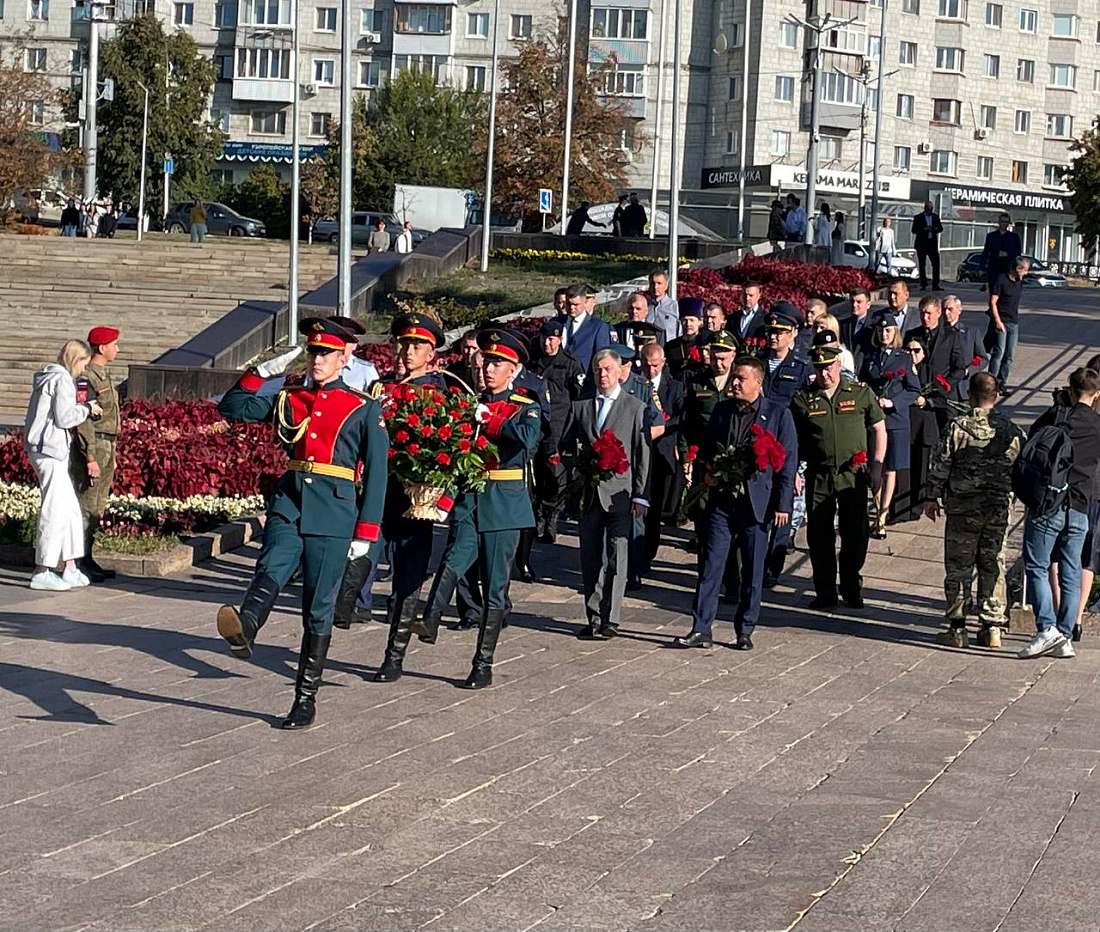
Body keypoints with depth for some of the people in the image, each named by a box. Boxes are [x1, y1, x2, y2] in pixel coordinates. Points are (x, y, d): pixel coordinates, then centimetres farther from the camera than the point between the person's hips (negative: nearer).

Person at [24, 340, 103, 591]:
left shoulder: (46, 378, 18)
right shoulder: (62, 380, -11)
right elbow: (64, 418, -16)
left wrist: (83, 407, 12)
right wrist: (87, 408, -2)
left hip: (39, 447, 10)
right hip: (50, 449, -10)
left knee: (70, 507, 13)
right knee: (54, 509, -8)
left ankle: (69, 568, 16)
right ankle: (42, 572, -6)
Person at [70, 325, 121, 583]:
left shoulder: (104, 376, 16)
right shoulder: (87, 377, -14)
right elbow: (82, 421, -19)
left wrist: (111, 456, 22)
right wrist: (90, 458, -23)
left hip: (106, 447, 10)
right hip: (93, 447, -10)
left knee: (97, 508, 12)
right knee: (86, 507, -7)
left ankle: (87, 559, 18)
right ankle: (78, 563, -3)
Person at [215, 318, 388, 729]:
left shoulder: (364, 409, 3)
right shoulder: (289, 400, 14)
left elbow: (376, 473, 2)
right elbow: (231, 407, 16)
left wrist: (365, 533, -4)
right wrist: (264, 371, 6)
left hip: (333, 514, -2)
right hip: (289, 502, 2)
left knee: (318, 609, 2)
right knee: (270, 572, -27)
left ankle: (306, 699, 9)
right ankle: (243, 629, -55)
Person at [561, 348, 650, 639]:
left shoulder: (635, 408, 3)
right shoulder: (579, 406, 12)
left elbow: (642, 455, 1)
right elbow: (566, 446, 16)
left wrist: (640, 495, -4)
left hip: (620, 492, -3)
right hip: (589, 493, 3)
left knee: (616, 556, -7)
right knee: (590, 557, 6)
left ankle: (610, 619, -4)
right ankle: (593, 618, 13)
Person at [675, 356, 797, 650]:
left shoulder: (778, 413, -1)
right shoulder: (722, 410, 10)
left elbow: (788, 461, -1)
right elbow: (707, 450, 20)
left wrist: (783, 505, -6)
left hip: (757, 502, -3)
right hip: (722, 500, 3)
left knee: (753, 571, 5)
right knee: (711, 565, -2)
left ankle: (745, 631, 15)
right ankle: (701, 630, 0)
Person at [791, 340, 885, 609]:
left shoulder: (861, 393, 2)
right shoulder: (803, 399, 2)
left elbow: (879, 430, 8)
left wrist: (876, 467, 1)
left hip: (853, 476, -1)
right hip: (818, 477, 1)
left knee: (855, 535, 4)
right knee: (819, 536, 4)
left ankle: (852, 590, 19)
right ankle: (825, 593, 16)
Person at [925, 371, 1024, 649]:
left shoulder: (957, 428, -9)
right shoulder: (1012, 431, -1)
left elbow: (940, 466, -6)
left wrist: (933, 498, 4)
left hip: (963, 508, -2)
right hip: (999, 509, 3)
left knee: (958, 567, 6)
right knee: (994, 567, 11)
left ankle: (957, 628, 8)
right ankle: (992, 628, 10)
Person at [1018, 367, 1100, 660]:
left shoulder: (1054, 416, 0)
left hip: (1047, 504, -3)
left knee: (1036, 567, 0)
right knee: (1071, 574, 8)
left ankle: (1047, 627, -15)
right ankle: (1066, 638, 8)